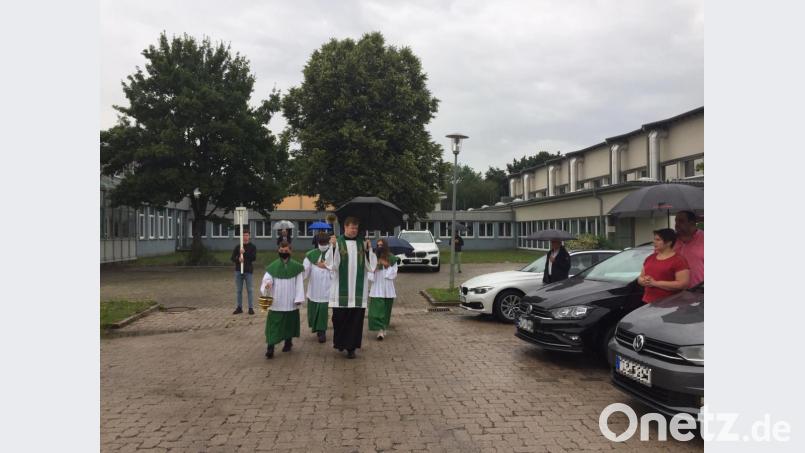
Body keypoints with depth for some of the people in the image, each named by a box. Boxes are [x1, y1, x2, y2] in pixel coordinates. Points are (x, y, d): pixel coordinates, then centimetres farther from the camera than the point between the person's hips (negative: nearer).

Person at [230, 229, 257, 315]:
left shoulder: (252, 247, 1)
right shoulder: (237, 247, 7)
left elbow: (254, 257, -11)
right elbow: (233, 258, 4)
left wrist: (244, 253, -21)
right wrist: (238, 259, -17)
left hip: (248, 271, -2)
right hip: (238, 271, 3)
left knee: (250, 290, 0)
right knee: (239, 290, 8)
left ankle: (251, 308, 5)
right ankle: (239, 307, 17)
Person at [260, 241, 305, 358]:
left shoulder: (296, 266, -2)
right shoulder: (273, 266, -1)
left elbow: (299, 283, -1)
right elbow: (267, 278, -9)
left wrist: (299, 298, -5)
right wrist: (267, 284, -32)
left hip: (290, 302, 1)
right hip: (276, 302, 0)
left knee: (290, 322, 13)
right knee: (273, 323, -5)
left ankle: (288, 342, 32)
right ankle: (270, 348, -6)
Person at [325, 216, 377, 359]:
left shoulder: (362, 243, 6)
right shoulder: (337, 242, -2)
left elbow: (371, 265, 2)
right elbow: (331, 263, -10)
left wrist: (369, 249, -12)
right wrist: (333, 247, -21)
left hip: (358, 288, 2)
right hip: (341, 288, -2)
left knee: (356, 318, 2)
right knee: (339, 316, 4)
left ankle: (351, 347, 11)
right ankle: (340, 342, 27)